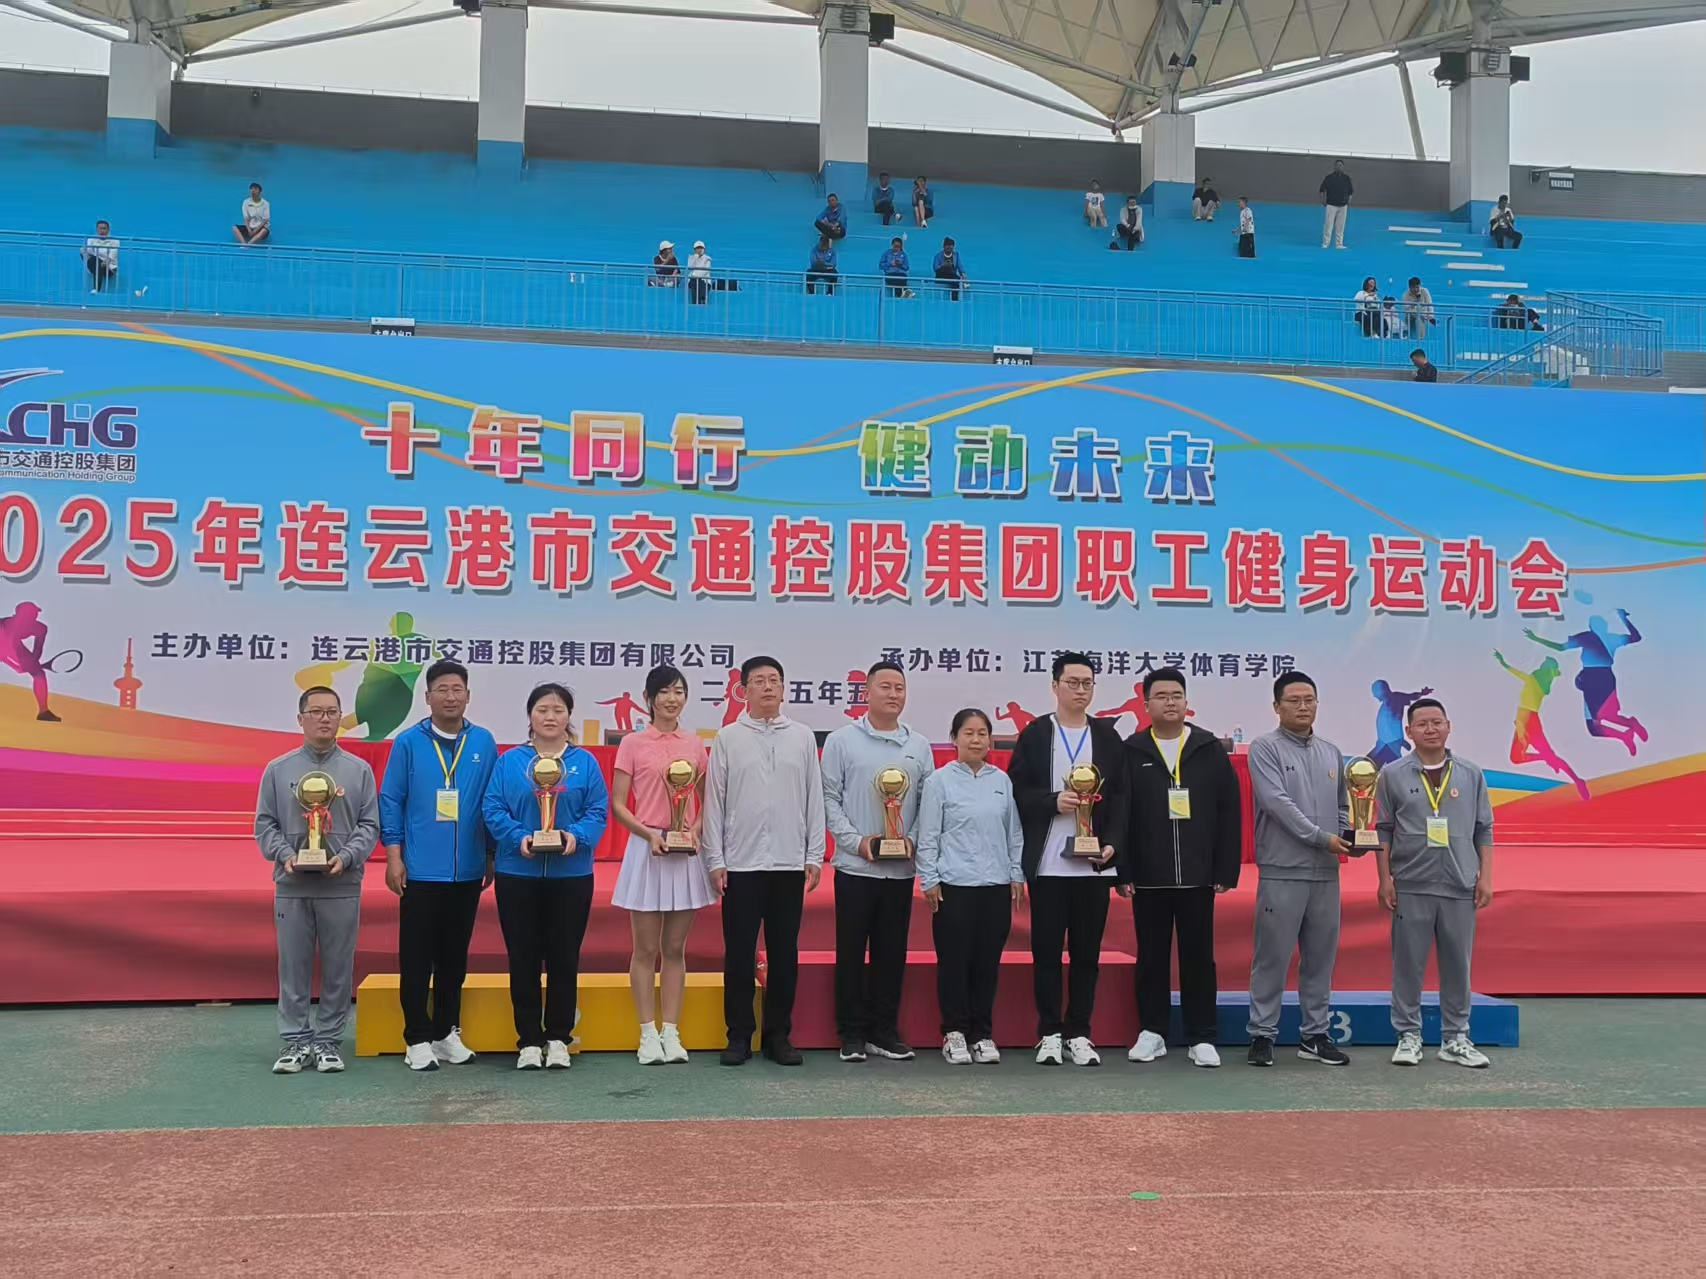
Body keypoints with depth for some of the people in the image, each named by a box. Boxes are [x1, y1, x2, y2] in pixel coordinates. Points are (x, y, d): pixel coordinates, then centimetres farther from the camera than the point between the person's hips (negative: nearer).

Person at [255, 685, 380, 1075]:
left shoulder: (359, 770, 6)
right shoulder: (278, 770, 7)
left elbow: (369, 825, 3)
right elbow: (265, 824, 6)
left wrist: (346, 857, -13)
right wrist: (284, 855, -11)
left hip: (341, 887, 0)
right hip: (291, 886, 0)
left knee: (338, 969, 4)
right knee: (293, 968, 5)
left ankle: (329, 1040, 14)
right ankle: (296, 1040, 14)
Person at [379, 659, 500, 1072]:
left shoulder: (483, 743, 3)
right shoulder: (408, 742, -1)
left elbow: (493, 802, 7)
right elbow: (390, 800, 0)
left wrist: (492, 857, 7)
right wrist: (393, 856, -6)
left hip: (467, 871, 2)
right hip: (420, 870, -2)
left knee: (455, 956, 11)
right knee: (416, 958, 2)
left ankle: (447, 1032, 22)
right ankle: (417, 1040, 11)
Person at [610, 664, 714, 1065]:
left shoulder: (695, 745, 8)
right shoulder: (633, 744, -2)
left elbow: (707, 801, 14)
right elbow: (618, 805, -2)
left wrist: (697, 830, -6)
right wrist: (650, 835, -16)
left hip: (687, 853, 3)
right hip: (646, 849, -3)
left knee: (675, 949, 8)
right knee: (645, 950, 3)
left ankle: (671, 1032, 14)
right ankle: (648, 1034, 11)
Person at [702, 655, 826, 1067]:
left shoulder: (803, 737, 6)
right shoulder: (728, 738, 2)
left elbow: (814, 798, 7)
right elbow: (714, 800, 2)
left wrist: (815, 855, 2)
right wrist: (715, 859, -3)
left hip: (789, 863, 1)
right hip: (741, 863, -1)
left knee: (784, 953, 6)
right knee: (739, 954, 3)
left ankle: (779, 1035, 16)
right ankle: (739, 1035, 13)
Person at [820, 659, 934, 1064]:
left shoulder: (918, 746, 8)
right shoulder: (842, 741, -1)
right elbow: (829, 798, -3)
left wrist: (912, 839, -7)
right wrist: (857, 840, -12)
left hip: (901, 867, 3)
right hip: (855, 864, -3)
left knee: (892, 951, 8)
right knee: (851, 951, 2)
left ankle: (884, 1031, 17)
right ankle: (851, 1033, 11)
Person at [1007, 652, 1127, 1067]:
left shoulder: (1107, 736, 8)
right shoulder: (1035, 735, 3)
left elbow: (1120, 795, 5)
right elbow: (1017, 792, -1)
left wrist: (1112, 843, -8)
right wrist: (1053, 802, -16)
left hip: (1094, 862, 2)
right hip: (1047, 862, -2)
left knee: (1087, 952, 6)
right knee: (1046, 951, 4)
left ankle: (1079, 1033, 15)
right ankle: (1049, 1034, 13)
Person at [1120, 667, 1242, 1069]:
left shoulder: (1210, 749, 3)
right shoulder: (1131, 752, 1)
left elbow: (1230, 812, 1)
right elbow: (1117, 815, 0)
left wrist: (1226, 871, -3)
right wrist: (1122, 872, -5)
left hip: (1197, 876, 0)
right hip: (1148, 878, 0)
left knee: (1198, 958, 6)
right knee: (1151, 958, 9)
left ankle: (1201, 1037, 15)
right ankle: (1152, 1032, 20)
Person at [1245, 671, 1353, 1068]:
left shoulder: (1332, 753, 15)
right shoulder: (1265, 748, -3)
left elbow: (1341, 807, 19)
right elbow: (1277, 802, -13)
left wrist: (1349, 838, -1)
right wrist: (1322, 838, -15)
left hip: (1326, 872, 6)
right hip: (1282, 871, -5)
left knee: (1321, 957, 10)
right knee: (1273, 957, -3)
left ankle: (1315, 1035, 19)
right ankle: (1262, 1034, 6)